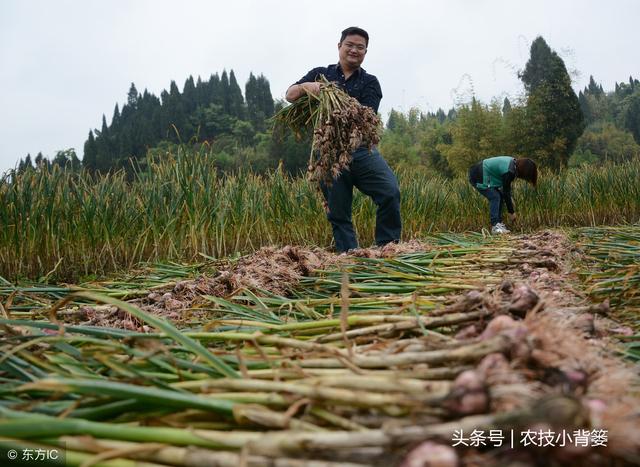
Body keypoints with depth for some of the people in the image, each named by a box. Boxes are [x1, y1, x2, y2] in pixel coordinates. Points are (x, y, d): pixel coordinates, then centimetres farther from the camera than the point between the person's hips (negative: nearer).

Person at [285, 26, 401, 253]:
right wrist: (305, 86, -16)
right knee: (338, 214, 2)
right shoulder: (320, 74, 15)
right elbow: (290, 95, 6)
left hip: (363, 151, 0)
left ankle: (387, 249, -6)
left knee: (390, 193, -20)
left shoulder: (369, 82, 11)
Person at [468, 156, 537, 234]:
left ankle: (499, 223, 9)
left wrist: (510, 198, 12)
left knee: (500, 196, 6)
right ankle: (495, 226, -15)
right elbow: (506, 192, -18)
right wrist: (511, 212, -10)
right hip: (477, 178, -10)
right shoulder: (509, 171, -26)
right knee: (495, 197, -16)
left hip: (483, 174, 10)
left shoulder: (513, 163, 1)